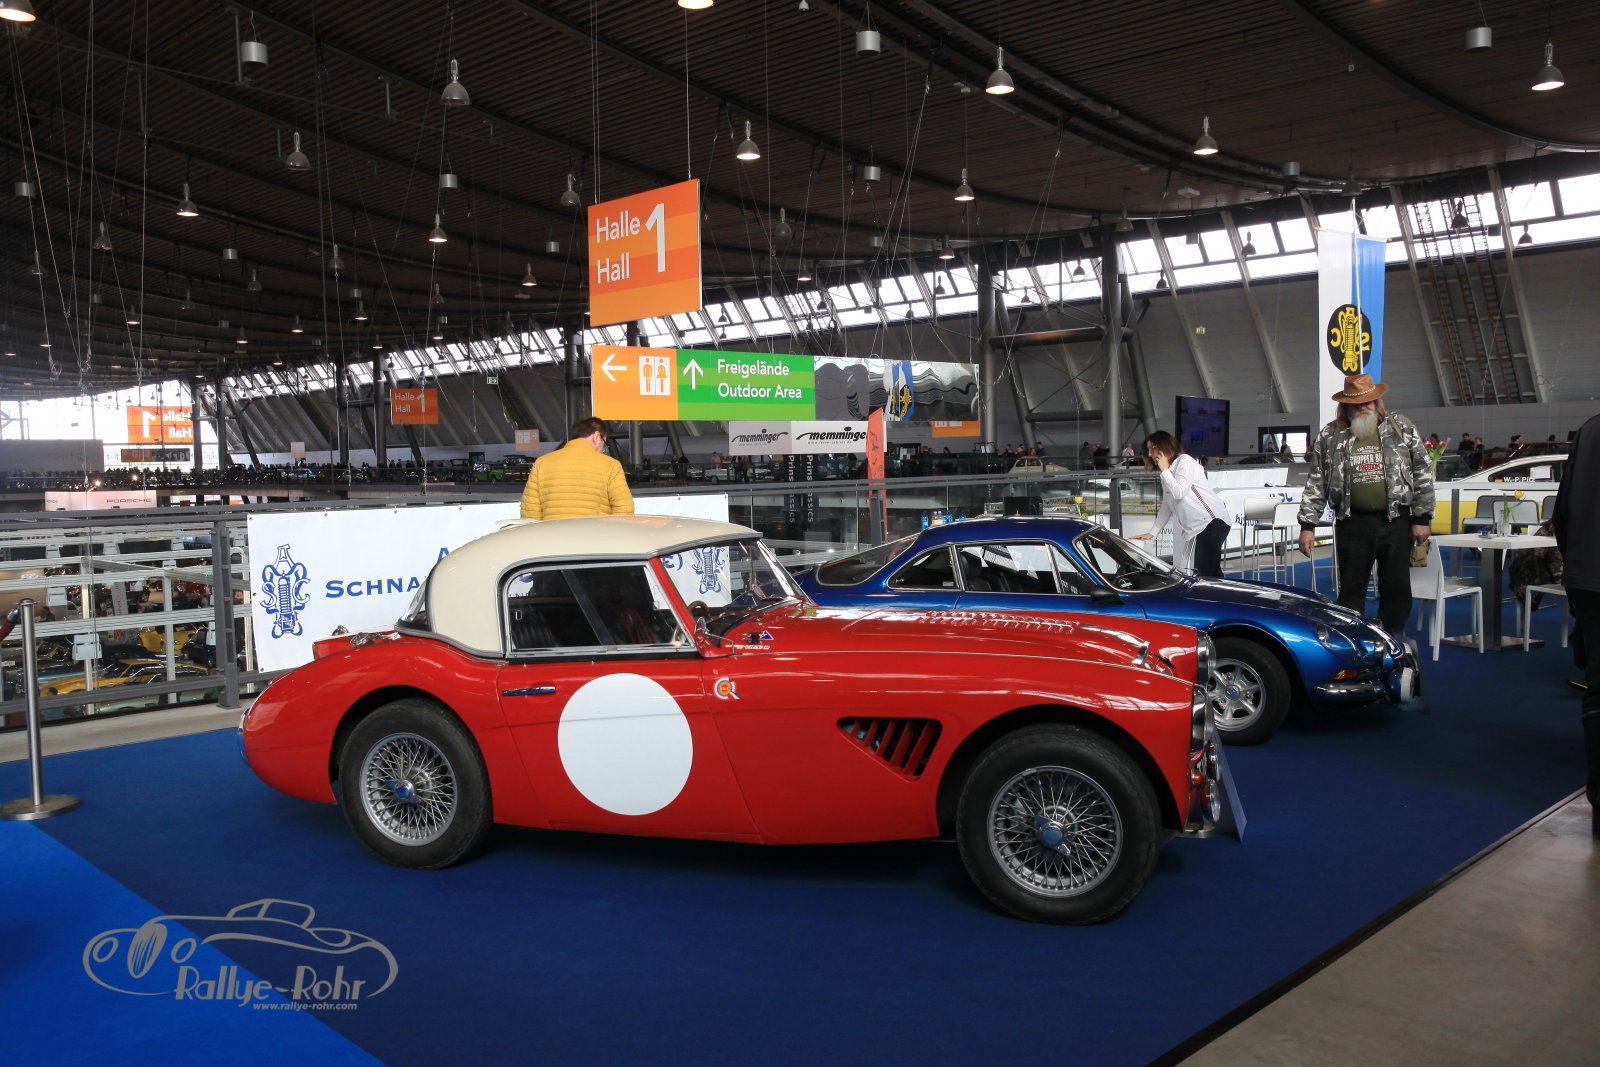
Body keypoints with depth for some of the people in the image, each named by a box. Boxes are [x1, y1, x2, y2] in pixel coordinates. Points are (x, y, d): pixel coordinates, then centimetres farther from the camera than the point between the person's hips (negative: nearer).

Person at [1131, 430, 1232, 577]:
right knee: (1212, 572, 9)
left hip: (1212, 521, -9)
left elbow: (1179, 493, -17)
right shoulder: (1168, 474, 19)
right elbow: (1166, 506, 18)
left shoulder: (1185, 461, -6)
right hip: (1199, 526, 9)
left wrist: (1165, 470, -7)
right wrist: (1152, 533, 13)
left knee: (1204, 573, -18)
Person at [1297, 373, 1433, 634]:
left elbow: (1423, 473, 5)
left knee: (1397, 587, 6)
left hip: (1395, 521, 1)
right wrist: (1307, 525, -2)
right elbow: (1315, 483, 3)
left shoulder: (1402, 428, 4)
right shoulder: (1329, 436, 4)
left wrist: (1422, 518, -1)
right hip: (1352, 522, 0)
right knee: (1351, 588, 4)